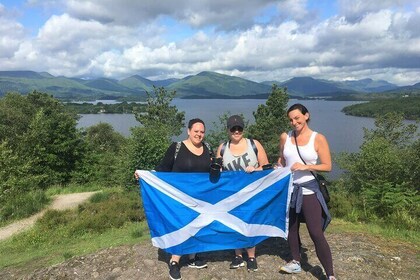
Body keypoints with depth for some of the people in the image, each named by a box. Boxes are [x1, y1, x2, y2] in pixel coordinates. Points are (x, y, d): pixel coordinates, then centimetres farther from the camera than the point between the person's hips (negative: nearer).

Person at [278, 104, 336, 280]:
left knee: (316, 233, -6)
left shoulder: (318, 139, -8)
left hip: (308, 190, -4)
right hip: (289, 188, 5)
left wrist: (306, 167, -22)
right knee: (291, 227, 16)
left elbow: (327, 166, -10)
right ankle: (296, 263, 35)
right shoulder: (285, 137, 1)